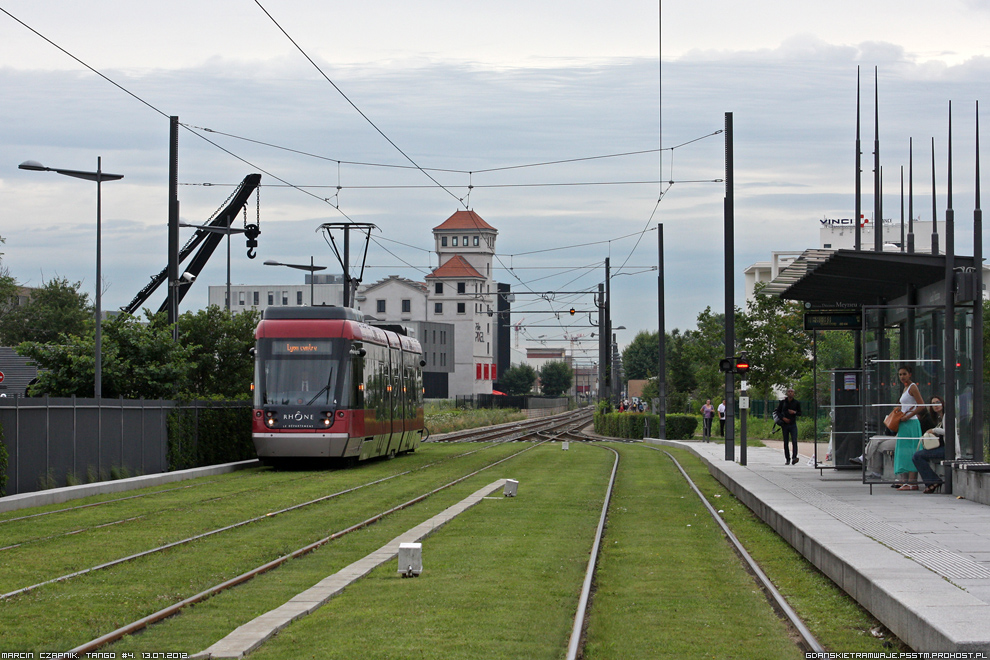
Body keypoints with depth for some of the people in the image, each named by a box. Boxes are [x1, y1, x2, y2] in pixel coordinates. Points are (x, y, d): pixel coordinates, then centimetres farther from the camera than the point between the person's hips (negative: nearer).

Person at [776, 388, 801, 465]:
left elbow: (800, 413, 10)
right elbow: (778, 412, 7)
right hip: (785, 424, 1)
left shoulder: (797, 403, 3)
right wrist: (783, 418, -10)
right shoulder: (783, 402, 3)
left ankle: (794, 458, -25)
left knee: (794, 441, -17)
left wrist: (794, 412, -11)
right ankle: (787, 459, 10)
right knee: (786, 443, 3)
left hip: (793, 425, -1)